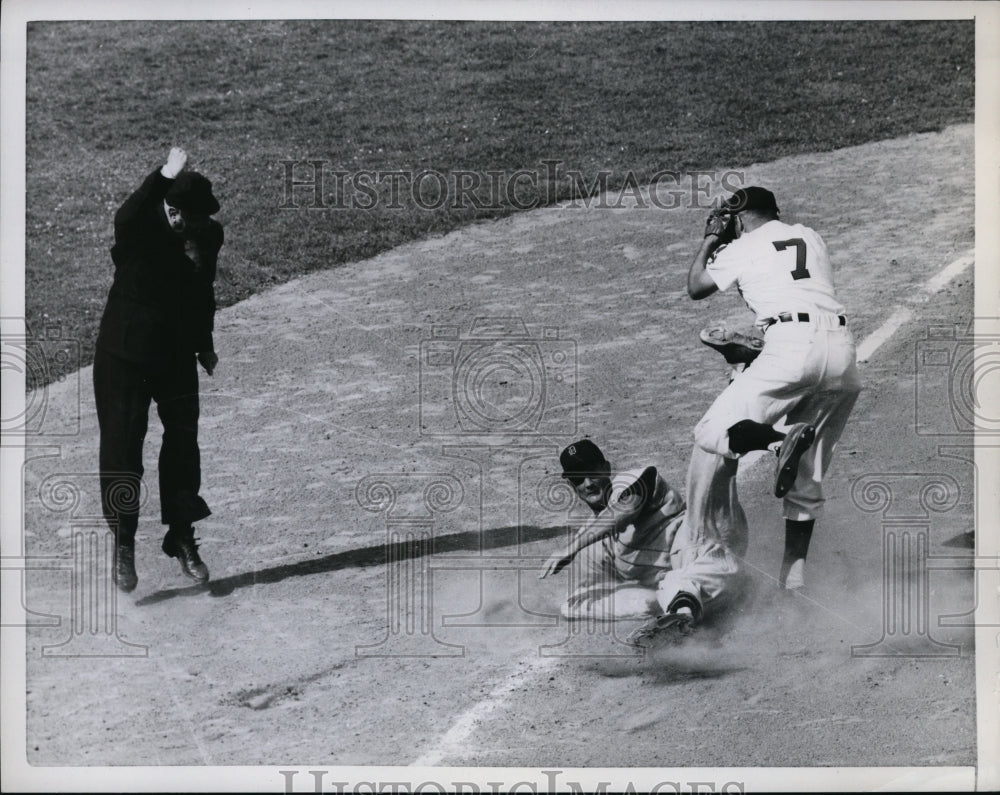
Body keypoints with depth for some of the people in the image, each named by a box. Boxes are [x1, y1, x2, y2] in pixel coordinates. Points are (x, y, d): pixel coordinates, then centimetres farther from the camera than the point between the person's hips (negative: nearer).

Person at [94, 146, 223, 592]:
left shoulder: (208, 236, -1)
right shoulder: (141, 226, -16)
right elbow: (125, 218, -43)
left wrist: (204, 345, 19)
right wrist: (162, 178, -54)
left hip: (177, 355, 4)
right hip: (124, 353, -4)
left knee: (183, 443, 9)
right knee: (122, 444, -4)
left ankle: (182, 538, 22)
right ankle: (123, 543, 5)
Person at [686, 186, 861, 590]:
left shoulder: (741, 248, 10)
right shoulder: (810, 237, 23)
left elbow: (695, 287, 24)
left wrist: (710, 239, 38)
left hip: (791, 342, -6)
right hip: (842, 346, 6)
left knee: (710, 434, -4)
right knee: (806, 476, 13)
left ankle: (783, 438, -29)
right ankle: (794, 573, 8)